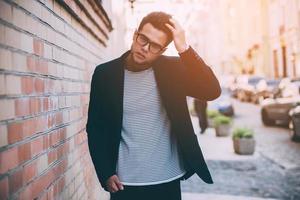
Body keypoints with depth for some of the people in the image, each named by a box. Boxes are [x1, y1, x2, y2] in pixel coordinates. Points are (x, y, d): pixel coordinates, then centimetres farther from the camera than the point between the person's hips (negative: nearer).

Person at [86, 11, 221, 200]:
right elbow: (96, 127, 2)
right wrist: (105, 173, -5)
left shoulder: (173, 68, -3)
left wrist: (184, 48, -23)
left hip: (167, 180, 1)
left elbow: (212, 91, -17)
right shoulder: (106, 73, -3)